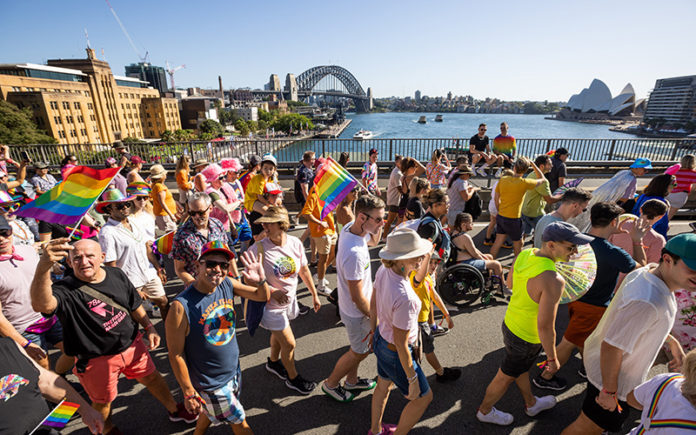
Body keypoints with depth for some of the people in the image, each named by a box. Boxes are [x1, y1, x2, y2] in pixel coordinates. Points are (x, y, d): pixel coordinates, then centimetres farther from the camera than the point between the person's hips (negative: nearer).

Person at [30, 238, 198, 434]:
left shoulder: (117, 275, -7)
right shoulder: (66, 290, -23)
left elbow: (134, 305, 6)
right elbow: (41, 305, -47)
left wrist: (149, 328, 3)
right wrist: (43, 266, -61)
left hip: (132, 345, 4)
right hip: (96, 359, -3)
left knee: (152, 378, 21)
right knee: (103, 402, 20)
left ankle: (175, 409, 46)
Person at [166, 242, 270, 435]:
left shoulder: (227, 284, -12)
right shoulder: (181, 306, -29)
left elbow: (263, 297, -5)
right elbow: (176, 355, -19)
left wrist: (261, 280, -27)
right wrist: (189, 392, -12)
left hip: (234, 371, 5)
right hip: (210, 383, -5)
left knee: (211, 410, 31)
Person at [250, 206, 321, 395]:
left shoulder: (295, 243, -13)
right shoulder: (258, 249, -25)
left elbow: (304, 270, 1)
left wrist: (314, 295, 7)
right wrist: (272, 291, -28)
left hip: (290, 301, 5)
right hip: (270, 305, -4)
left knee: (278, 334, 28)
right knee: (289, 344, 6)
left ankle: (273, 362, 57)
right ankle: (292, 378, 34)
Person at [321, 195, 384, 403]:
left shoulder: (350, 227, -11)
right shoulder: (354, 253, -38)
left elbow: (373, 241, 11)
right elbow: (357, 298, -28)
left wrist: (379, 227, -9)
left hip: (358, 307, 8)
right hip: (357, 312, -8)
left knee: (360, 348, 28)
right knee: (360, 352, 17)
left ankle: (351, 380, 52)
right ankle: (330, 384, 40)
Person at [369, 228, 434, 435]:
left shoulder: (383, 271, -16)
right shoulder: (404, 298, -39)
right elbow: (401, 345, -27)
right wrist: (412, 379, -11)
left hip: (381, 338, 8)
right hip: (394, 355, -7)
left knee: (383, 386, 32)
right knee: (423, 398, 21)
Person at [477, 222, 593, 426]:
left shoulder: (524, 254, -13)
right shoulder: (553, 280, -36)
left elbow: (510, 282, 6)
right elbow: (545, 327, -29)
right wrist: (552, 358, -14)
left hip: (509, 322, 7)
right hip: (525, 338, -7)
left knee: (522, 368, 32)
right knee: (505, 377, 19)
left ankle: (531, 403, 60)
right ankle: (485, 410, 44)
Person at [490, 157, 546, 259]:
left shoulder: (503, 180, -3)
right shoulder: (524, 183, -15)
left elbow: (496, 198, 6)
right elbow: (542, 179, 3)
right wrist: (532, 163, 5)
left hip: (500, 216, 5)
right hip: (513, 219, -4)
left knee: (497, 243, 13)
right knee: (518, 244, 17)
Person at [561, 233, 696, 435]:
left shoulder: (649, 271, -9)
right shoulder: (648, 301, -37)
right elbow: (611, 347, -33)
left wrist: (672, 342, 11)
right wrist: (609, 391, -21)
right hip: (613, 375, -9)